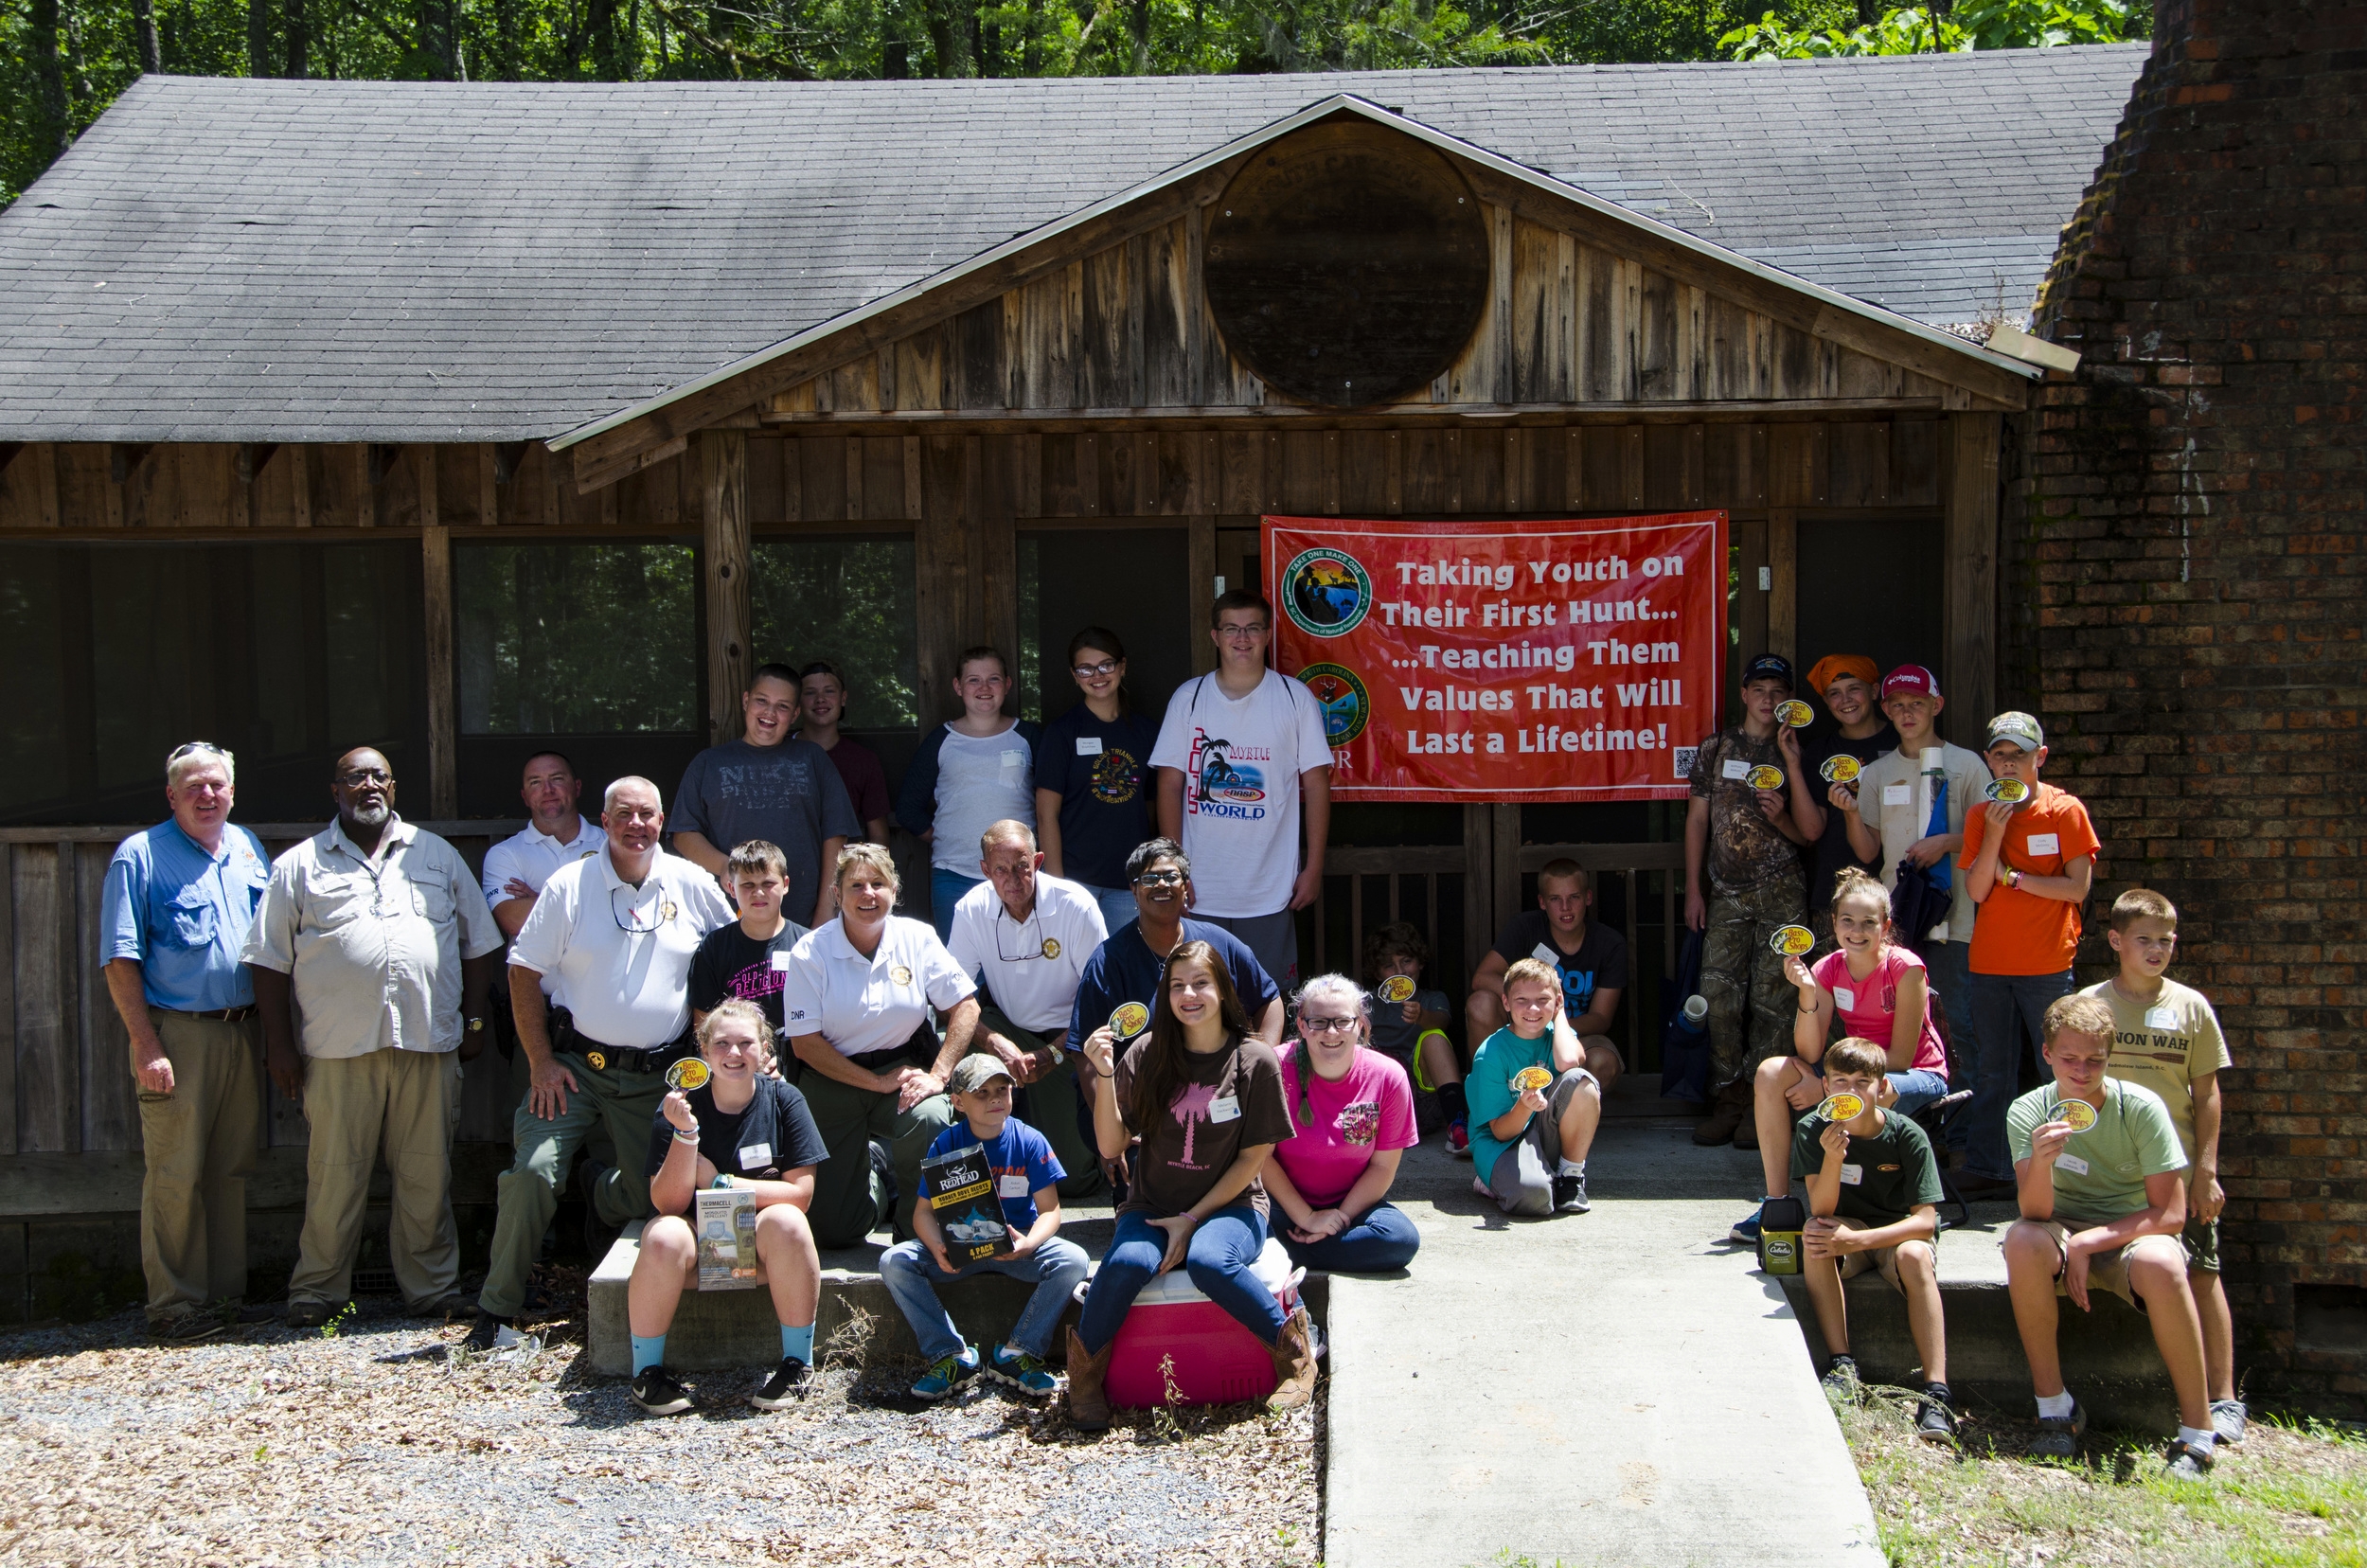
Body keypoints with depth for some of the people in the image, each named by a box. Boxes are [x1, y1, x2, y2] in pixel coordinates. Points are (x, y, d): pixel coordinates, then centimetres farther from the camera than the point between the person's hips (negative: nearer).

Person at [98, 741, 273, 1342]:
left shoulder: (249, 849, 12)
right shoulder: (140, 855, -4)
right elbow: (121, 959, -9)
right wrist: (146, 1044, -16)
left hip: (242, 1031, 5)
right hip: (177, 1032, -5)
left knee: (231, 1168, 11)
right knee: (175, 1174, -4)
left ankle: (227, 1292, 19)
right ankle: (174, 1303, 3)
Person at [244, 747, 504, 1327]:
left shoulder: (438, 856, 15)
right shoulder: (299, 866, 9)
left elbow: (478, 942, 17)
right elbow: (270, 959, 7)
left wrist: (474, 1020, 10)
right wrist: (279, 1043, 1)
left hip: (429, 1043, 2)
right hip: (338, 1050, -1)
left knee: (427, 1175, 5)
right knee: (334, 1174, 1)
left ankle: (432, 1288, 15)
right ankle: (318, 1291, 13)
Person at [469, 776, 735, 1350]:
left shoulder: (692, 886, 1)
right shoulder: (569, 886, -3)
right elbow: (524, 972, -1)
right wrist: (541, 1062, -8)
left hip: (656, 1074, 2)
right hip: (576, 1061, -2)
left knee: (653, 1195, 3)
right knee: (534, 1171, -18)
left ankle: (597, 1191, 40)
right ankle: (497, 1308, -5)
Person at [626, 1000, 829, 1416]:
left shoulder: (784, 1101, -6)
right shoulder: (679, 1106, -7)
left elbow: (800, 1192, -11)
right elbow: (667, 1202, -13)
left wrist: (719, 1183, -16)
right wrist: (685, 1133, -27)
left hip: (759, 1242, 0)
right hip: (697, 1239, 0)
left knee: (786, 1222, -32)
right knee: (663, 1236, -32)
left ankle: (798, 1365, -17)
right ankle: (647, 1371, -14)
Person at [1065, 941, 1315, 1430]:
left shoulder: (1255, 1061, -3)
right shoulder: (1147, 1055, 0)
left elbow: (1254, 1157, -2)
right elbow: (1111, 1146, -2)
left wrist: (1192, 1218, -9)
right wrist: (1105, 1077, -17)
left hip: (1230, 1206, -2)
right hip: (1152, 1207, 2)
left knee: (1209, 1261, -35)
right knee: (1127, 1261, -31)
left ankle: (1293, 1350, -12)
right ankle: (1086, 1365, -7)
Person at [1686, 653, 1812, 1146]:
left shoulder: (1794, 755, 7)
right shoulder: (1715, 749, 10)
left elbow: (1807, 835, 9)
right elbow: (1698, 819, 11)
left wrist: (1780, 818, -13)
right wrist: (1693, 888, 6)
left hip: (1781, 893, -1)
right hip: (1727, 894, 1)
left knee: (1772, 999, -4)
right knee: (1719, 995, -6)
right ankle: (1728, 1100, 2)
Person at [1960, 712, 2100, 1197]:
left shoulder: (2065, 810, -3)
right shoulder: (1980, 816, 7)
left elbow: (2078, 888, -9)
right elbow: (1977, 891, -2)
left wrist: (2011, 875, -9)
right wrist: (1994, 831, -12)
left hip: (2047, 965, -3)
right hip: (1989, 962, 4)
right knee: (1993, 1070, 8)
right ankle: (1985, 1170, 12)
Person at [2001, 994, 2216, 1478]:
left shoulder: (2141, 1107, -13)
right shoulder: (2028, 1113, -9)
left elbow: (2170, 1215, -13)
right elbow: (2035, 1214, -19)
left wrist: (2086, 1244, -20)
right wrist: (2040, 1160, -39)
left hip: (2134, 1233, -2)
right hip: (2065, 1234, 2)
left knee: (2160, 1262, -36)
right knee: (2022, 1241, -32)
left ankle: (2197, 1433, -23)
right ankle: (2054, 1406, -18)